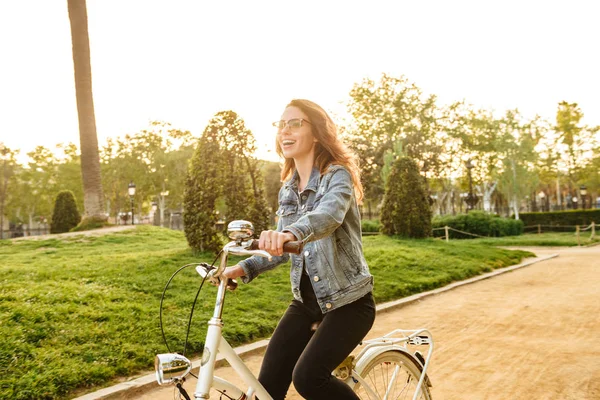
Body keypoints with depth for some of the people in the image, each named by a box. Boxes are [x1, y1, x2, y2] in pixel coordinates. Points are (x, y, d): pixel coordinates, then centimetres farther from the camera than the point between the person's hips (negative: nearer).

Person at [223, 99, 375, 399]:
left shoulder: (337, 175, -13)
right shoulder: (287, 189, 8)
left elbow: (329, 215, -36)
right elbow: (283, 248, 12)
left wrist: (291, 232, -56)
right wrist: (243, 268, -3)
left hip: (347, 301, -6)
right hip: (306, 301, 6)